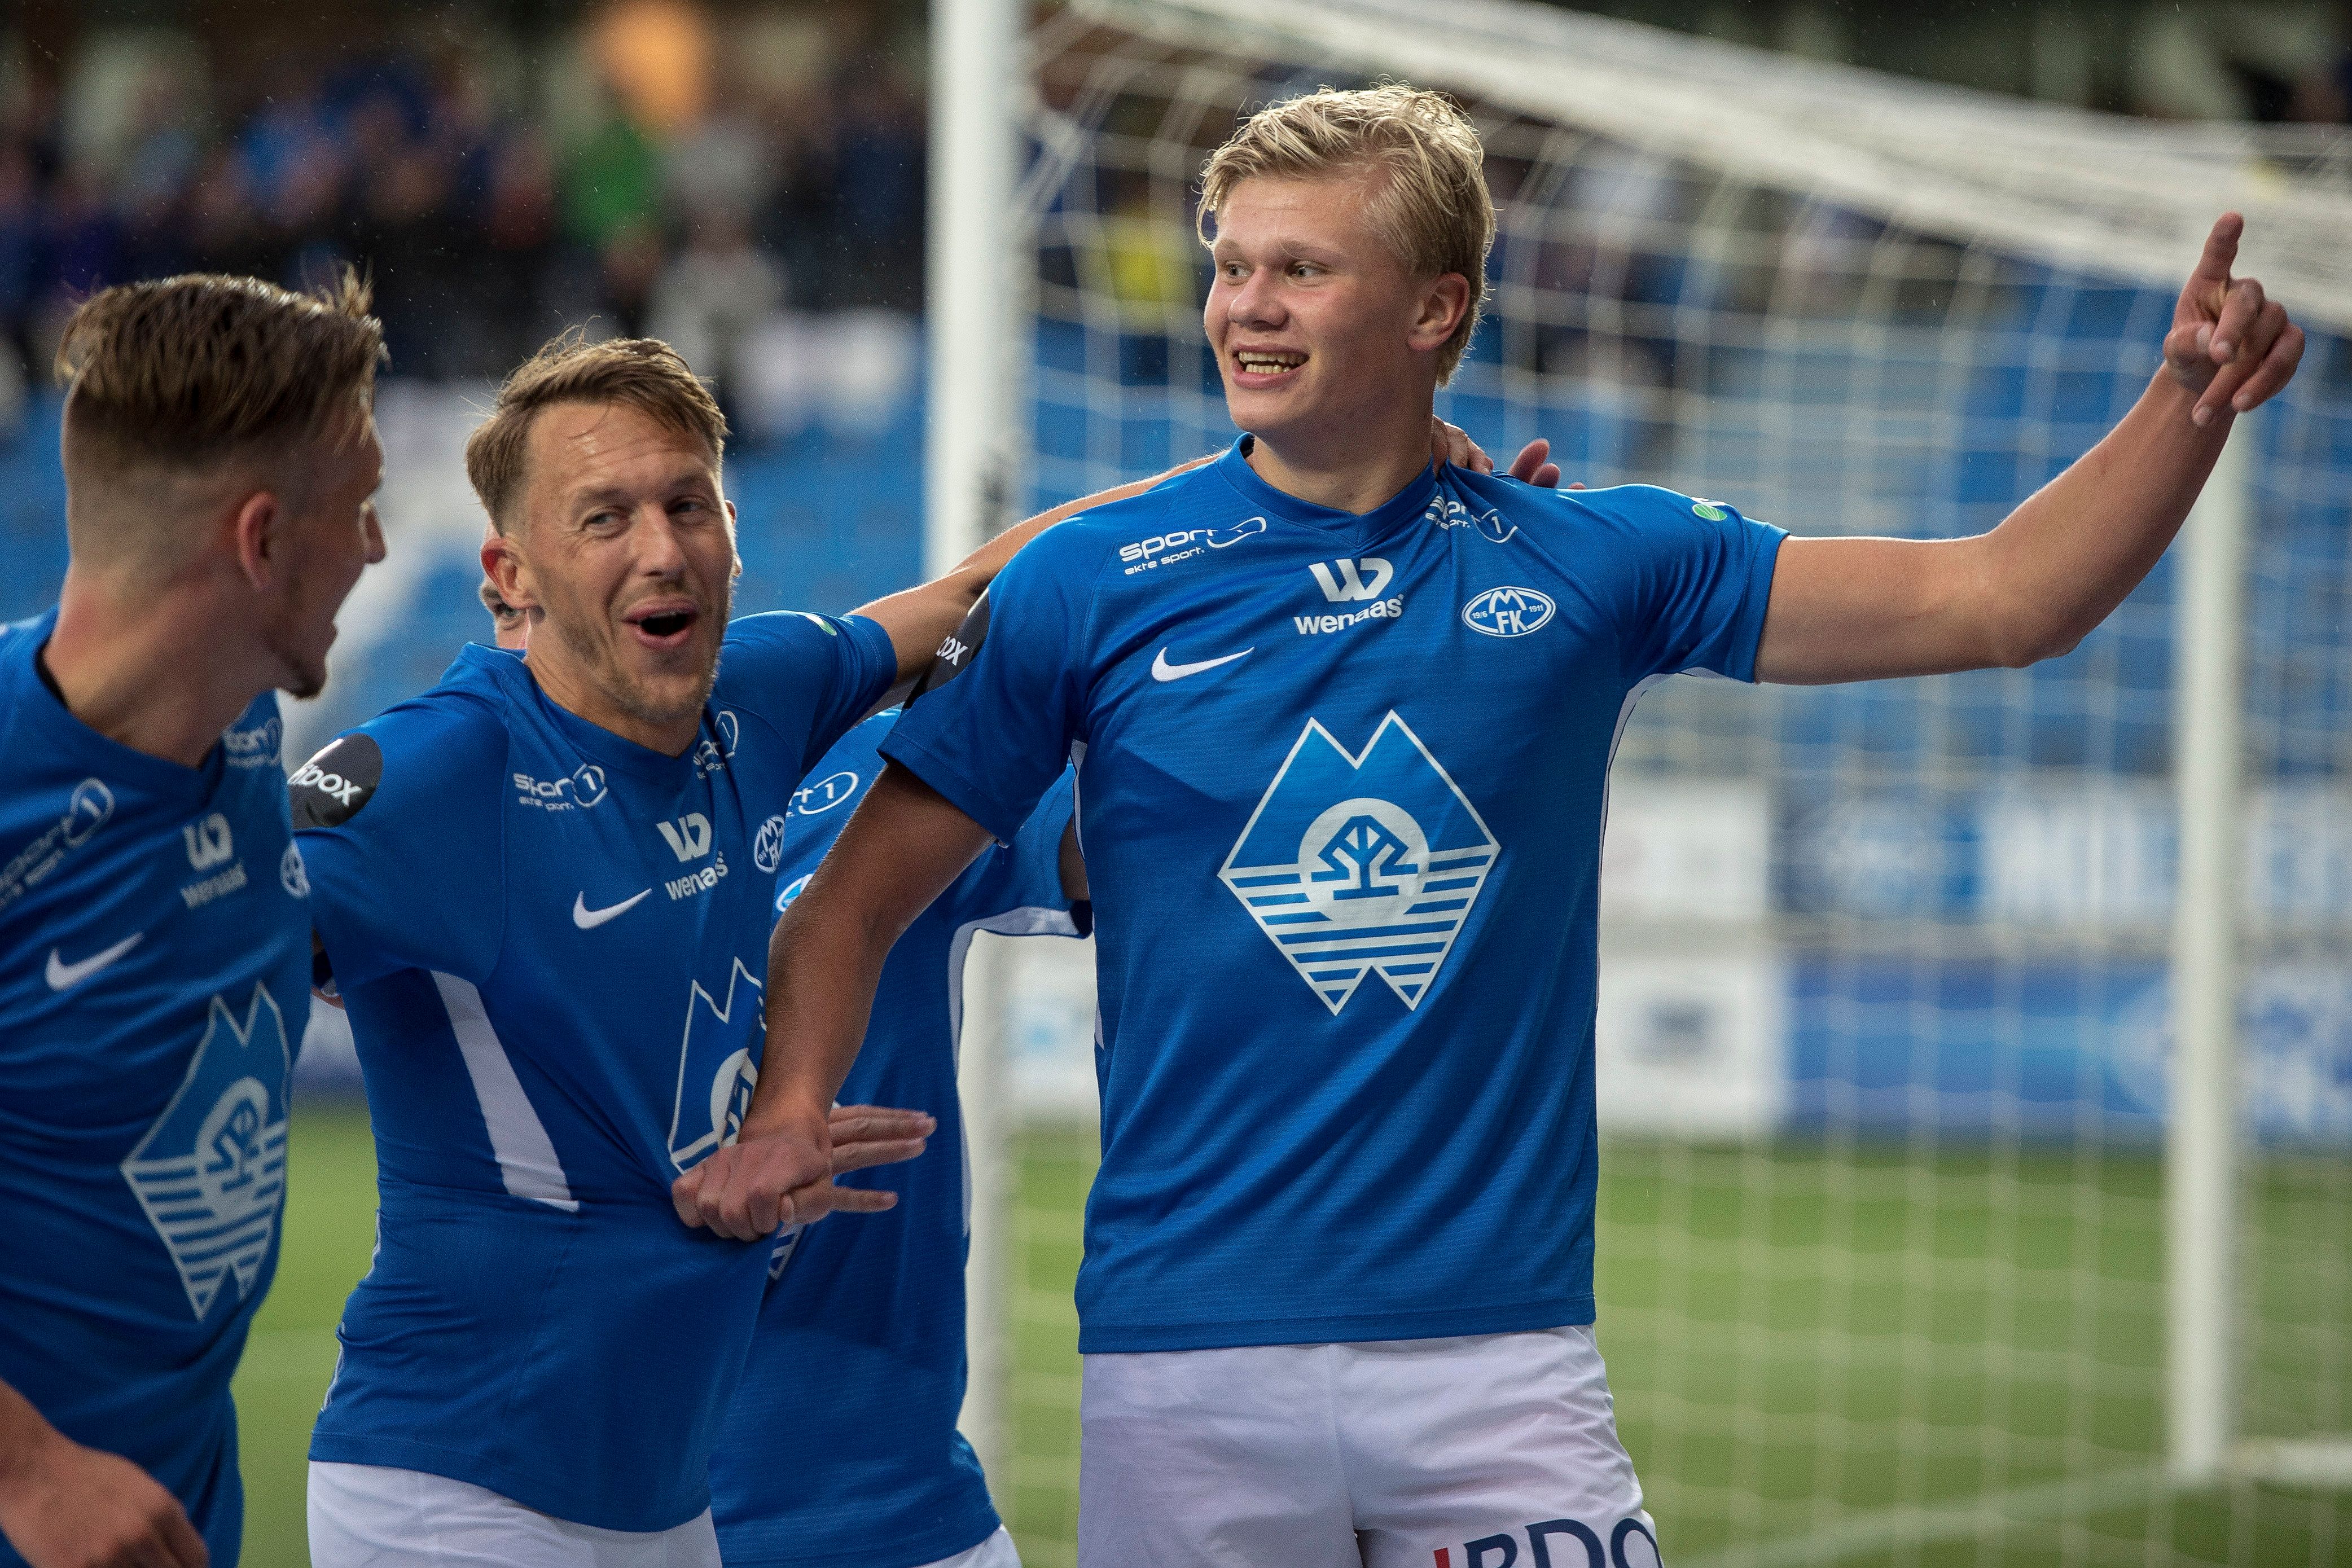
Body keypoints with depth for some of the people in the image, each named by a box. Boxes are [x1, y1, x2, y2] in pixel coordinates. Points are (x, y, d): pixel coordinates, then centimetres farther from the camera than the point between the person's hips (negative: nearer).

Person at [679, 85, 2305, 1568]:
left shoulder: (1589, 565, 4)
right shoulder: (1089, 589, 2)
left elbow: (2000, 600, 4)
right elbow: (860, 897, 4)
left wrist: (2190, 405, -9)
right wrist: (794, 1111, -14)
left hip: (1503, 1348, 1)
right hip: (1187, 1362, -1)